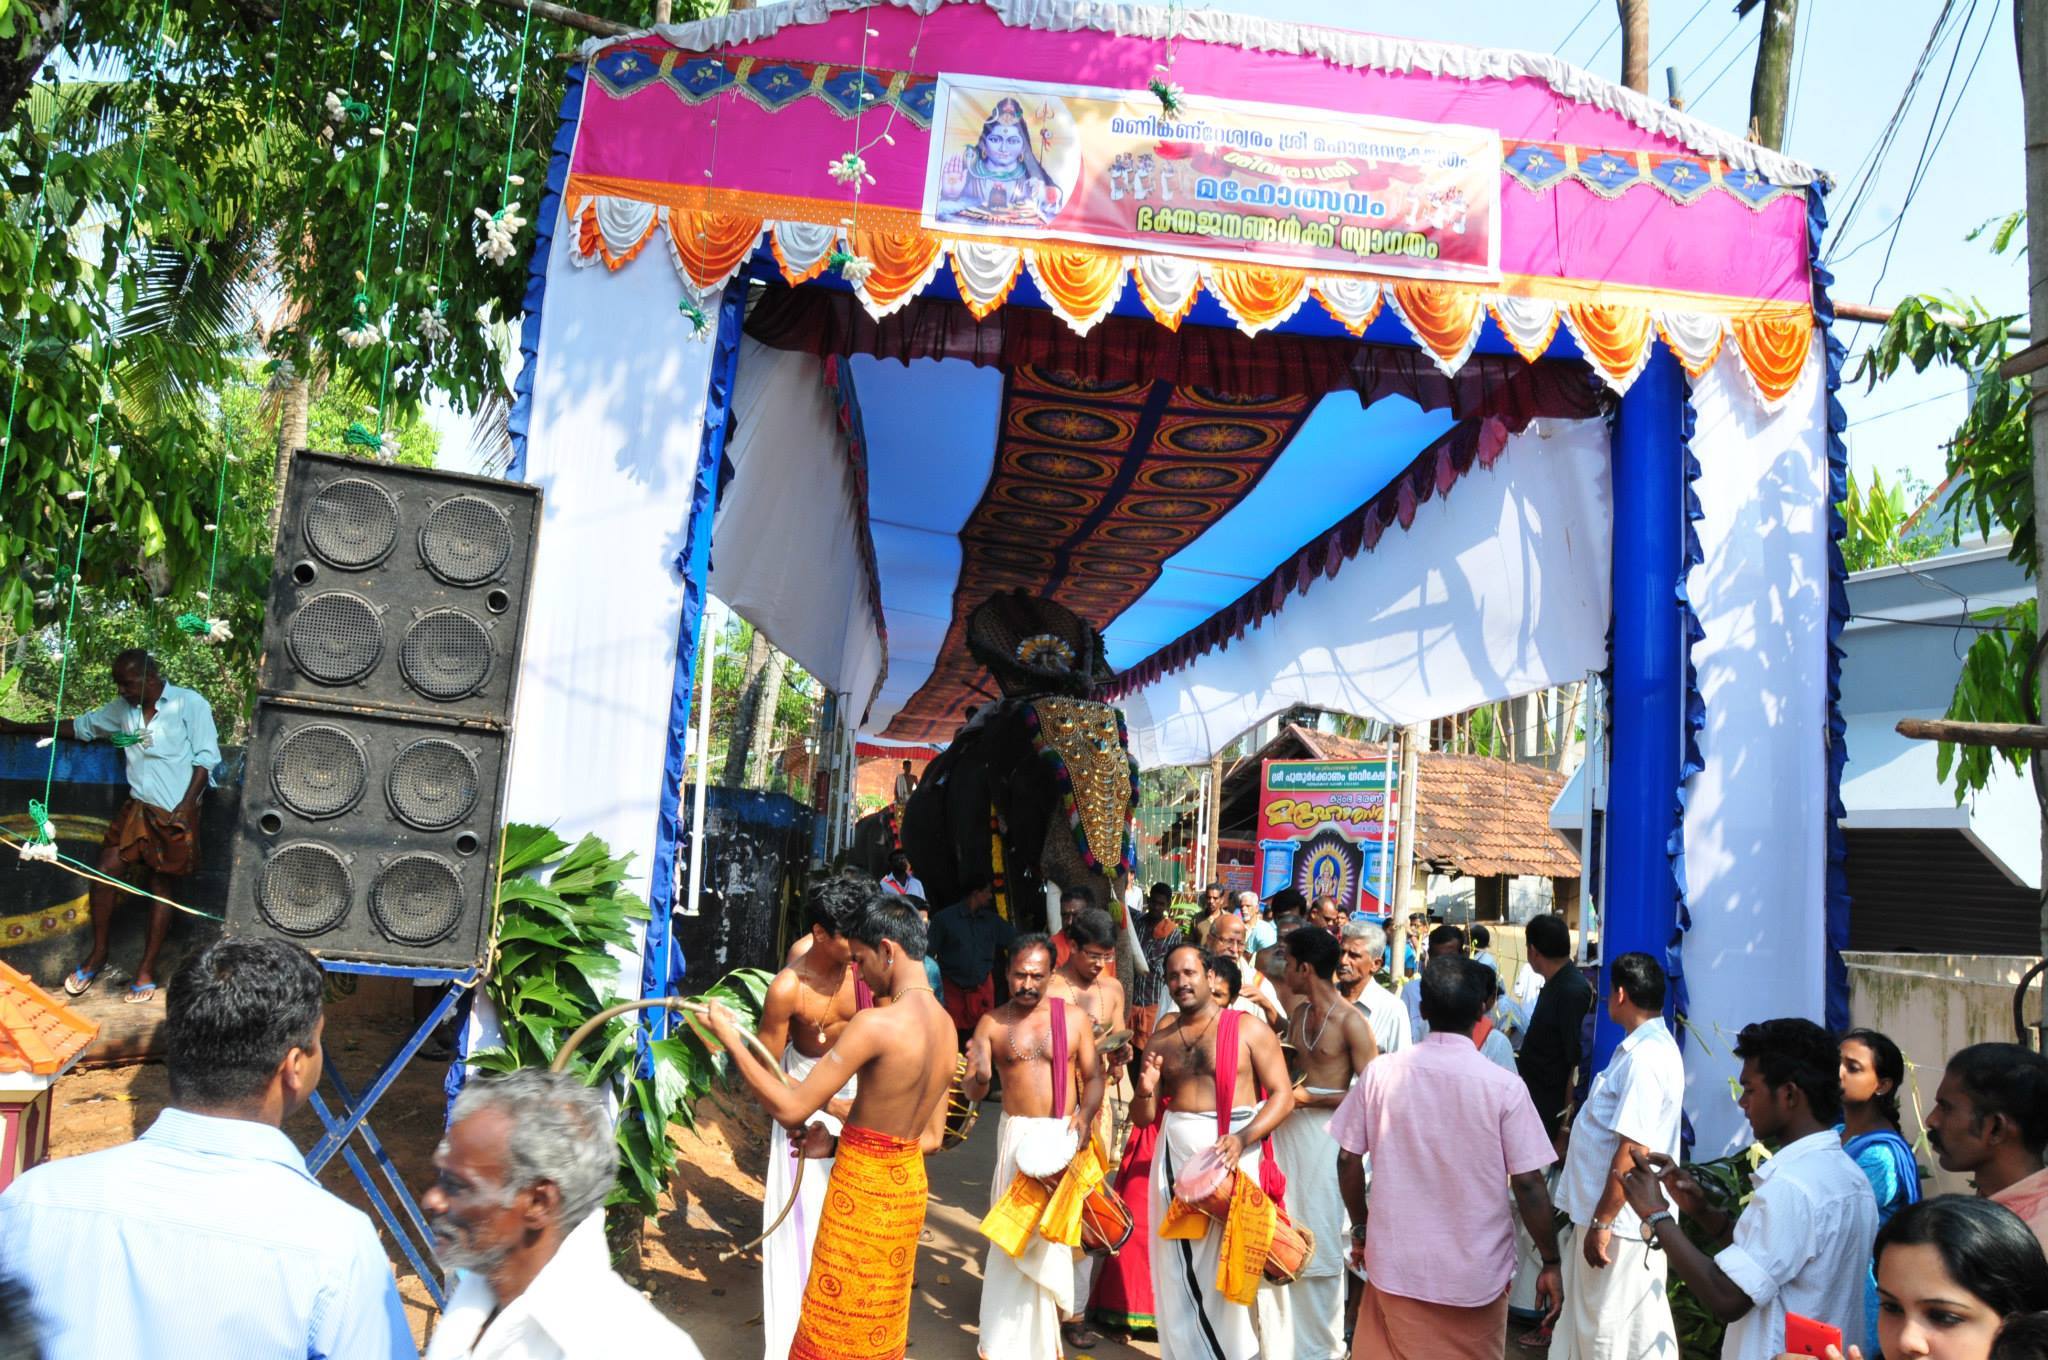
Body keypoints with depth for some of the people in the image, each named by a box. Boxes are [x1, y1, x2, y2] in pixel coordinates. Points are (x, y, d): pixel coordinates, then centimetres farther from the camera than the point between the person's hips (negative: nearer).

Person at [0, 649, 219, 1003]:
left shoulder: (190, 704, -9)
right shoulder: (122, 708, 9)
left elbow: (205, 758, -11)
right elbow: (82, 725, 24)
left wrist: (186, 806, -17)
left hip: (176, 815, -5)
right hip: (137, 808, 5)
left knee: (163, 888, 4)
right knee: (105, 874, -3)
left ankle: (147, 970, 12)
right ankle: (98, 955, 17)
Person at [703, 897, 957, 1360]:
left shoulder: (876, 1023, -24)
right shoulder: (946, 1026, 0)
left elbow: (791, 1109, -21)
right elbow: (932, 1136, 9)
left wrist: (730, 1039, -14)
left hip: (862, 1187, -7)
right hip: (910, 1183, 7)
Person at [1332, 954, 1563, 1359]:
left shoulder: (1380, 1073, -8)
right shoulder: (1504, 1086, -14)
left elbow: (1349, 1160, -1)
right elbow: (1528, 1185, -11)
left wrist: (1360, 1227, 15)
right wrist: (1551, 1263, 2)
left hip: (1397, 1262, 1)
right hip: (1477, 1272, -1)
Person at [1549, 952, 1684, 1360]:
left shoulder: (1645, 1058, -23)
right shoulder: (1647, 1047, 9)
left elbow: (1633, 1151, -25)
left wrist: (1602, 1222, -22)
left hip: (1620, 1219, -10)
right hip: (1619, 1215, 10)